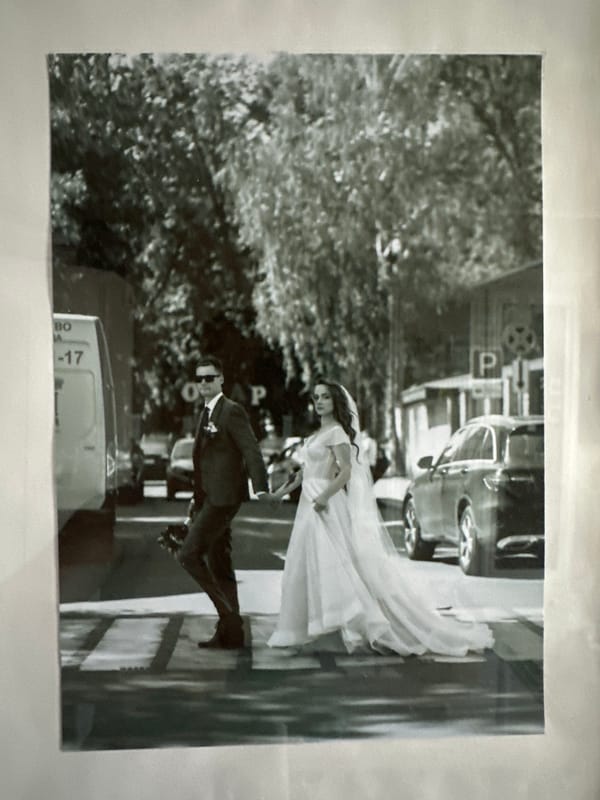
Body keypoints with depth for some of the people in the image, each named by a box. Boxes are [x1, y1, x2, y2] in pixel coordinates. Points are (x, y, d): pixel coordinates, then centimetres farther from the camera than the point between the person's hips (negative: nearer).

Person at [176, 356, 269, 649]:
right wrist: (198, 497, 23)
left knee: (189, 554, -15)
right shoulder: (208, 413, 18)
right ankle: (230, 632, 16)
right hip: (209, 498, 10)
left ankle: (227, 611, -7)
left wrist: (261, 490, -28)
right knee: (218, 566, 11)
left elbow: (252, 452, -18)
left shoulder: (232, 411, -10)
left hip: (223, 498, -10)